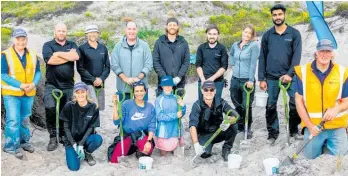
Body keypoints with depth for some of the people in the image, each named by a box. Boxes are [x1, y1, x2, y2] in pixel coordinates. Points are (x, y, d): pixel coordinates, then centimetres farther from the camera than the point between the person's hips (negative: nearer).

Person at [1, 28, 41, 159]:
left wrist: (34, 83, -14)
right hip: (11, 93, -4)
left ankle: (24, 142, 30)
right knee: (13, 120, -7)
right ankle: (12, 146, 4)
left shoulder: (32, 55, 5)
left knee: (25, 119, 16)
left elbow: (37, 72, 6)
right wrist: (20, 85, -20)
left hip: (29, 93, 5)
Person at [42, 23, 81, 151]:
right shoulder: (48, 45, 4)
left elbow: (76, 56, -11)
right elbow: (50, 60, -15)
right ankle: (53, 137, -8)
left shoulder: (72, 45, 11)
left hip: (68, 85, 3)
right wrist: (68, 56, -9)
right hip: (52, 84, -3)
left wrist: (59, 54, -11)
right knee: (50, 108, -22)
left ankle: (63, 135, 25)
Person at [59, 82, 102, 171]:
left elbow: (91, 127, -8)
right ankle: (70, 151, 16)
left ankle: (87, 153, 0)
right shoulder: (69, 106, -12)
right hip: (71, 139, -1)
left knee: (98, 139, -33)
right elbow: (66, 127, -7)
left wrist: (81, 144, -17)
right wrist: (74, 144, -15)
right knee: (74, 167, -18)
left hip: (86, 137, 1)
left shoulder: (93, 107, -10)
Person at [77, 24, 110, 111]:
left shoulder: (103, 48, 11)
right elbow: (80, 68, -5)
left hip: (101, 84, 4)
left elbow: (107, 66, 9)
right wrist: (93, 79, -11)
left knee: (100, 108, 7)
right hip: (88, 84, -4)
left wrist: (101, 78, -7)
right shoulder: (82, 49, -1)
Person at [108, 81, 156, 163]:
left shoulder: (150, 107, 0)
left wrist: (149, 141, -15)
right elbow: (117, 122, -11)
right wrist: (115, 105, -18)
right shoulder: (127, 104, -6)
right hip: (127, 135, 0)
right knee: (114, 161, -17)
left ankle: (140, 151, 7)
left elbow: (152, 126, -1)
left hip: (142, 136, 1)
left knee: (148, 150, -32)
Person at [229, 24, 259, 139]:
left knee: (246, 106, 0)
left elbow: (253, 64, -15)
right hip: (235, 79, 5)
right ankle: (239, 126, 32)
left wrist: (251, 80, -19)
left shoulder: (254, 45, -8)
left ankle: (247, 128, 16)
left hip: (247, 81, -5)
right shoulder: (235, 45, 8)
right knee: (237, 105, 15)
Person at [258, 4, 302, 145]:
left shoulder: (294, 33, 3)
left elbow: (297, 55, -4)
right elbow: (262, 58, 6)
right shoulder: (267, 35, 6)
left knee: (296, 104, -2)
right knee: (270, 106, 5)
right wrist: (261, 79, 1)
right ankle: (273, 133, 18)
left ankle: (294, 131, 18)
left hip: (289, 76, -1)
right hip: (271, 77, 1)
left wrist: (290, 74, -15)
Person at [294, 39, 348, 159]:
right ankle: (322, 143, 38)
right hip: (313, 124, 0)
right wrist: (309, 124, -9)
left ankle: (329, 143, 31)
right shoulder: (303, 72, -6)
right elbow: (299, 100, -3)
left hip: (336, 125, 0)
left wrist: (336, 109, -22)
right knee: (310, 156, 7)